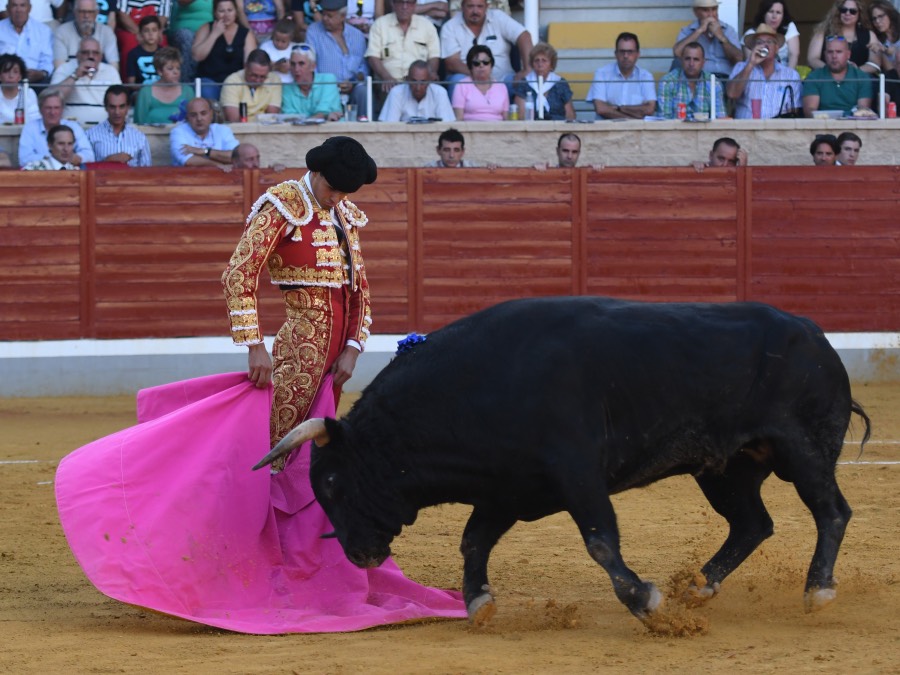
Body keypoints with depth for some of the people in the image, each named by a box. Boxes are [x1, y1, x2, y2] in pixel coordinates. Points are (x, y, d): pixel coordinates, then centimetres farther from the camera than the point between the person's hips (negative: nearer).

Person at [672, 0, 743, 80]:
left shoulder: (729, 31, 13)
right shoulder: (687, 31, 8)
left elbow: (739, 60, 0)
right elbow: (677, 53, -13)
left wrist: (721, 37, -9)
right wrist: (700, 30, -10)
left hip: (726, 79, -1)